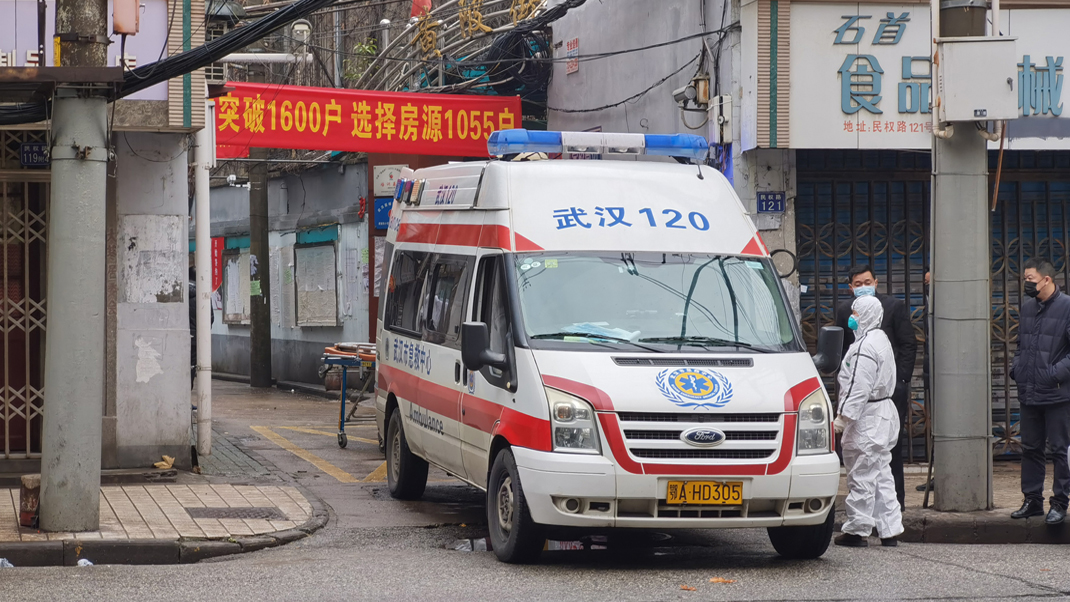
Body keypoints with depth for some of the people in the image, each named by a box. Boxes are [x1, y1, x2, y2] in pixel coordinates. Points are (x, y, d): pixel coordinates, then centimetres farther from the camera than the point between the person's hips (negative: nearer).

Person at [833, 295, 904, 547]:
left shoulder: (865, 346, -18)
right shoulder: (881, 340, 15)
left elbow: (859, 388, -23)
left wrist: (843, 417, -21)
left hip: (867, 419, -11)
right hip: (884, 414, 11)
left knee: (862, 476, -3)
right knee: (881, 475, 12)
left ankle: (857, 530, 2)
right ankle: (890, 530, 13)